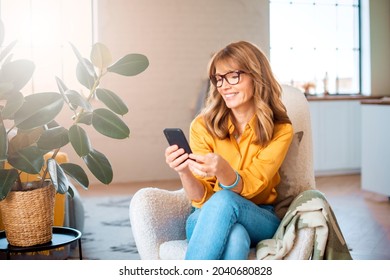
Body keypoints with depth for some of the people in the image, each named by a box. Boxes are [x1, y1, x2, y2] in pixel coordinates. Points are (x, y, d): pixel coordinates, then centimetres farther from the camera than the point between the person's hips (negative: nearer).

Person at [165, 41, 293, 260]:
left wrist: (222, 170, -38)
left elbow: (249, 188, -16)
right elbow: (202, 198, -6)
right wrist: (184, 173, -28)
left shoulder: (280, 130, -4)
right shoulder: (203, 126, -3)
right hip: (209, 220, 0)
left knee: (223, 201, -36)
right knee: (234, 237, -38)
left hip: (260, 220, 0)